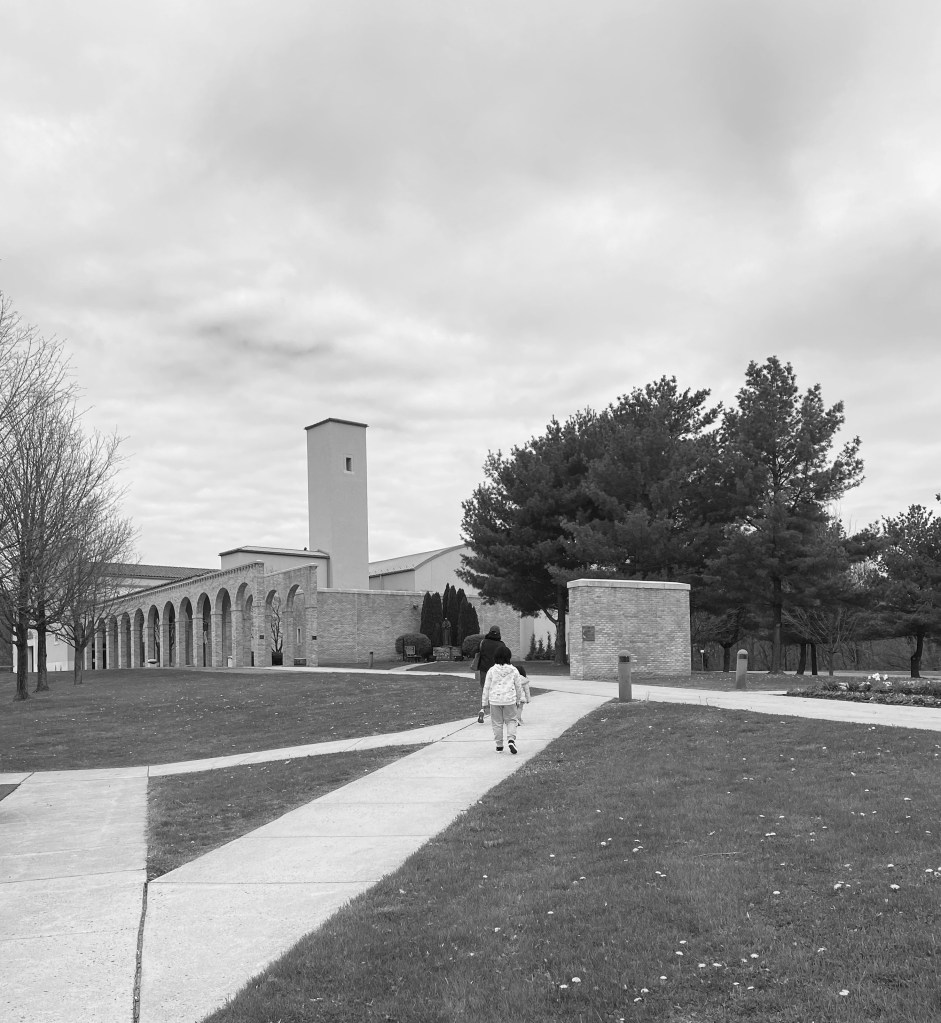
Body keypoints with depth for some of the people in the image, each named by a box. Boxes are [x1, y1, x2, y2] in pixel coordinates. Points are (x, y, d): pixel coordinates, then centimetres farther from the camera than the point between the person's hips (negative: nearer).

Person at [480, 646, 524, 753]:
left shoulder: (492, 670, -3)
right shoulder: (514, 671, -1)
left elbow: (486, 687, 1)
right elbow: (518, 686, 7)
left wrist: (484, 703, 8)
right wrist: (518, 700, 22)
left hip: (495, 700, 0)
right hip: (509, 700, 0)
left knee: (497, 723, 9)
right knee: (511, 720, 12)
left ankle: (499, 746, 13)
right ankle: (511, 739, -9)